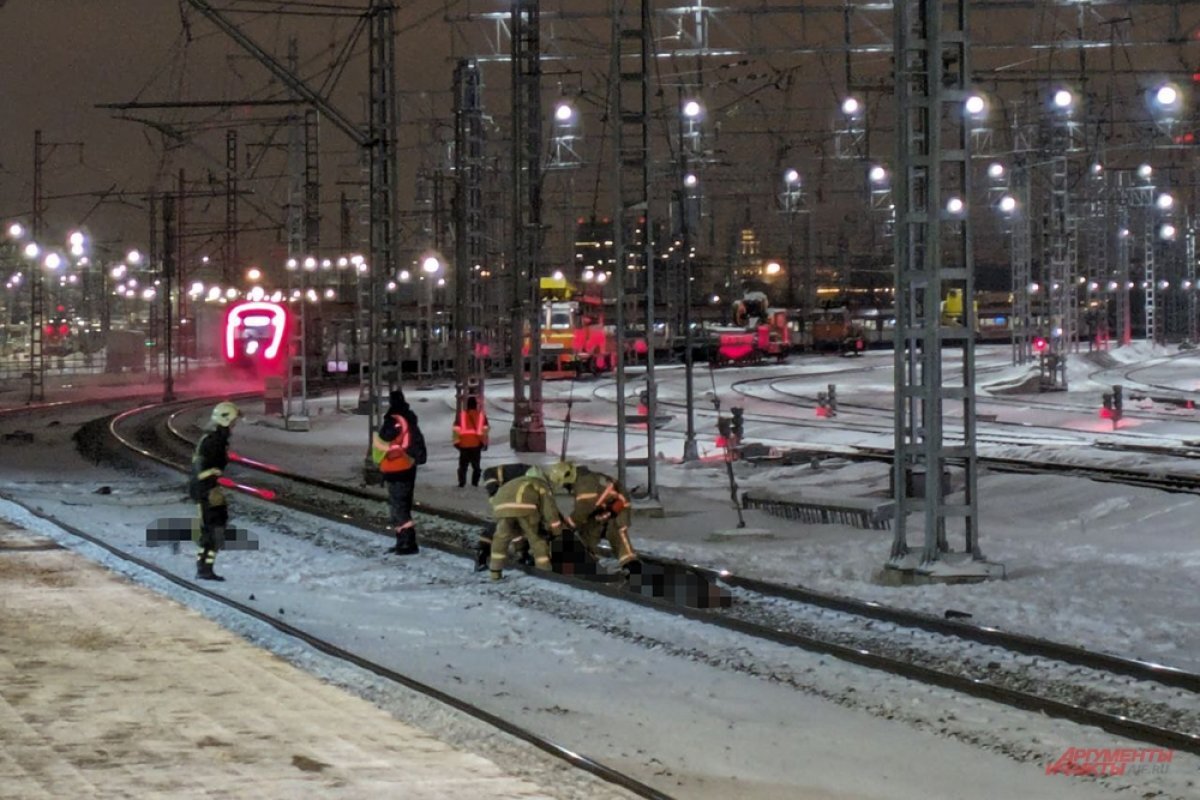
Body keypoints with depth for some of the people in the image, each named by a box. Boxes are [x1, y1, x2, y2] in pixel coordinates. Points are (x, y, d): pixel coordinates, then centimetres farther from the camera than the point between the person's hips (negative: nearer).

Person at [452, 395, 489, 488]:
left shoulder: (461, 415, -1)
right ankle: (475, 483, 5)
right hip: (476, 444, 0)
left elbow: (456, 429, -4)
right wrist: (485, 442, 8)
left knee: (463, 465, 9)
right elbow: (485, 430, -2)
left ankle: (461, 483, 1)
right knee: (476, 465, 10)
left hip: (463, 444, 0)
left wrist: (456, 441, 5)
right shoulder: (481, 415, 0)